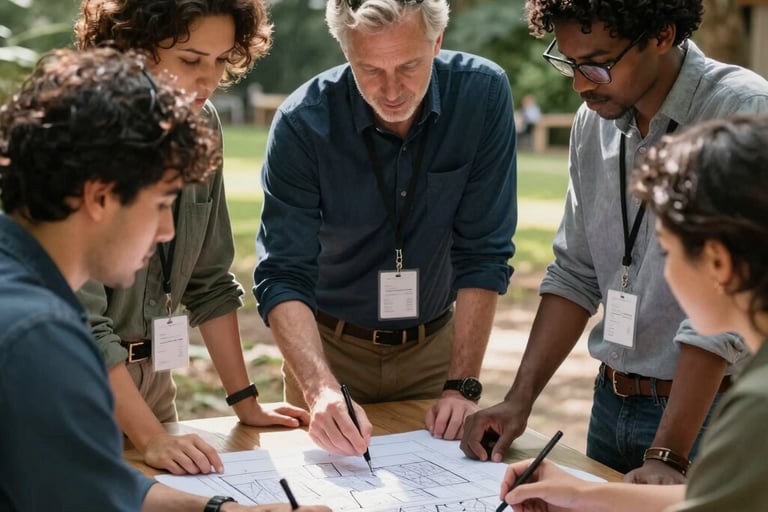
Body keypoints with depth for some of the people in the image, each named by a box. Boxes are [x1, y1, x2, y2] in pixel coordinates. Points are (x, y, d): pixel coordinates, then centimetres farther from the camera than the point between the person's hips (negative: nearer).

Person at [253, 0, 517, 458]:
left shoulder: (483, 94, -19)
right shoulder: (303, 123, -23)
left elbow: (483, 254, -17)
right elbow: (283, 277, -25)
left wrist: (463, 385, -21)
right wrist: (320, 389, -40)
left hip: (436, 345, 1)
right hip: (330, 345, -1)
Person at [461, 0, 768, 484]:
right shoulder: (594, 120, 3)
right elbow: (575, 273, 8)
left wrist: (667, 457, -26)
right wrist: (521, 398, -1)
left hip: (706, 409, -6)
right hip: (611, 403, 6)